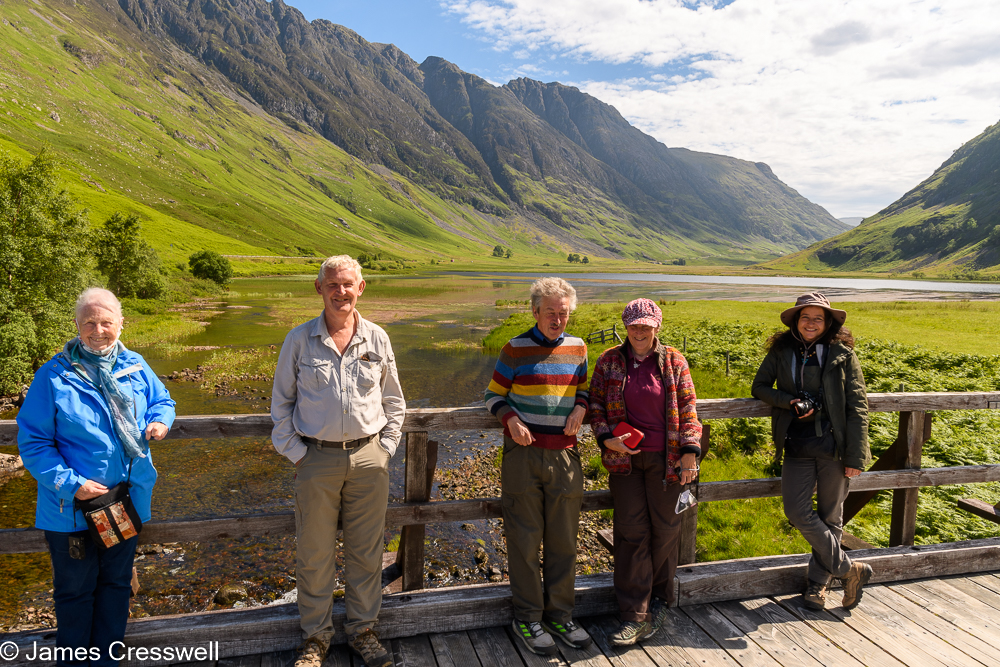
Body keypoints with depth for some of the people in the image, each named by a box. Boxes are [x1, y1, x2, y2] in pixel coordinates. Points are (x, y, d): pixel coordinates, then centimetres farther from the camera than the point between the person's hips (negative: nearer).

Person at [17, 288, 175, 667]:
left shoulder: (136, 368, -1)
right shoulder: (54, 376, -14)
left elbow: (161, 401, 14)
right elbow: (33, 441, -12)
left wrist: (159, 421, -10)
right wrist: (70, 484, -20)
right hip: (72, 508, -4)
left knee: (116, 584, 20)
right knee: (75, 591, 14)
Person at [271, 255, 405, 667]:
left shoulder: (377, 339, 4)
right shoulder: (299, 340, 0)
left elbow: (394, 402, 12)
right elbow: (281, 403, 7)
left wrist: (386, 448, 5)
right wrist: (294, 451, -1)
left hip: (368, 458, 1)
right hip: (317, 459, -1)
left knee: (366, 552, 11)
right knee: (314, 554, 8)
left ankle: (362, 631, 29)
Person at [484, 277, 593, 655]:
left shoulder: (578, 348, 7)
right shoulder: (515, 350, -3)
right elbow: (494, 395, 4)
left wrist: (580, 408, -1)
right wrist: (511, 419, -15)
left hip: (565, 456, 3)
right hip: (523, 455, -3)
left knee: (563, 542, 10)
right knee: (525, 541, 4)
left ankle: (560, 615, 25)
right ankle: (527, 618, 18)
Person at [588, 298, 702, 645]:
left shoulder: (673, 361, 3)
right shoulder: (609, 361, 3)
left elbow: (687, 408, 3)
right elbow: (595, 404, 6)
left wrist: (690, 451, -4)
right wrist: (606, 438, -9)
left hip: (665, 459, 0)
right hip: (625, 459, 0)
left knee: (665, 529, 9)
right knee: (631, 533, 1)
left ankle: (660, 599, 31)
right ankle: (635, 616, 8)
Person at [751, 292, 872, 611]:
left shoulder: (842, 355, -1)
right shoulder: (781, 353, 5)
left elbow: (857, 406, -1)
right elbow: (759, 386, 12)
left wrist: (855, 456, -7)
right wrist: (789, 402, -8)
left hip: (834, 445, -2)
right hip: (798, 446, 2)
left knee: (829, 517, 8)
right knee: (797, 511, -6)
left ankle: (818, 581, 25)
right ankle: (850, 569, 12)